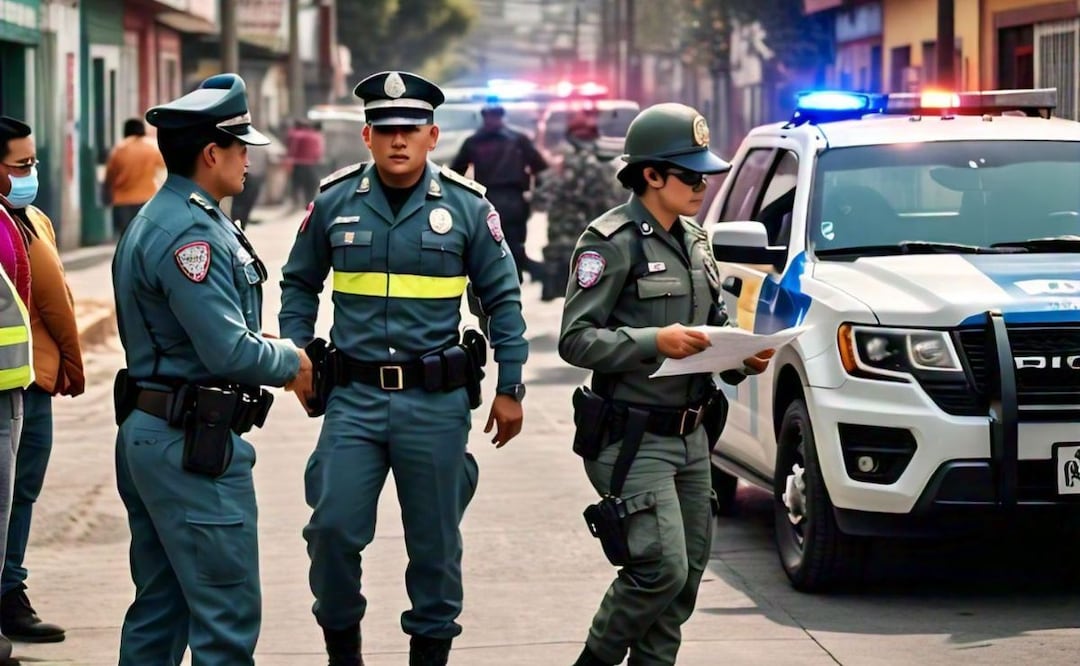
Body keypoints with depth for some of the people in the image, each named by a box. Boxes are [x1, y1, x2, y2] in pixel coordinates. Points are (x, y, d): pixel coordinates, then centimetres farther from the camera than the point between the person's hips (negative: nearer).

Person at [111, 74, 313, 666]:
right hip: (193, 445, -11)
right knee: (227, 616, -6)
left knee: (160, 608, 15)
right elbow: (230, 351, -23)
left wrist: (268, 351, 8)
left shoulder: (156, 219, 15)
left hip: (146, 434, 11)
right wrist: (290, 362, -5)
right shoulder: (191, 233, -18)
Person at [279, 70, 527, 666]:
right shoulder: (335, 202, 3)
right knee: (334, 527, -7)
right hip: (355, 394, 1)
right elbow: (300, 284, 16)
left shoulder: (466, 207, 0)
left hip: (436, 400, 0)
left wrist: (510, 387, 5)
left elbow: (502, 298, 7)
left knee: (435, 540, 7)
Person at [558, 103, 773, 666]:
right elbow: (575, 339, -16)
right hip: (632, 440, -8)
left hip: (690, 437, 8)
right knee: (662, 569, -14)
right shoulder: (612, 242, -11)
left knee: (688, 573, 7)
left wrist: (741, 359, 3)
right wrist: (654, 342, -27)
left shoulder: (693, 242, 15)